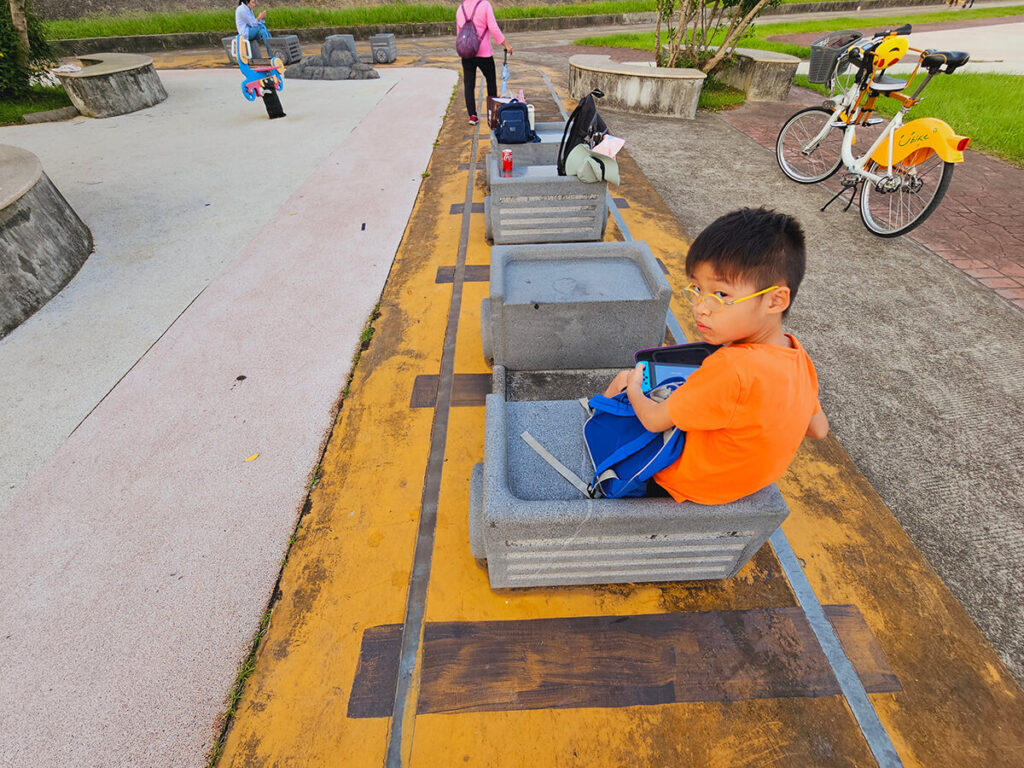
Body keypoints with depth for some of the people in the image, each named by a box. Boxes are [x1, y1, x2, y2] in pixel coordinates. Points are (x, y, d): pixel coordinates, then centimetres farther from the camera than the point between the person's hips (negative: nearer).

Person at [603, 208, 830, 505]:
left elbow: (655, 420, -26)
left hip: (690, 486, -8)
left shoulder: (732, 370, -38)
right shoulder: (796, 355, -11)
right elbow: (818, 429, 5)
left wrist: (633, 388, -6)